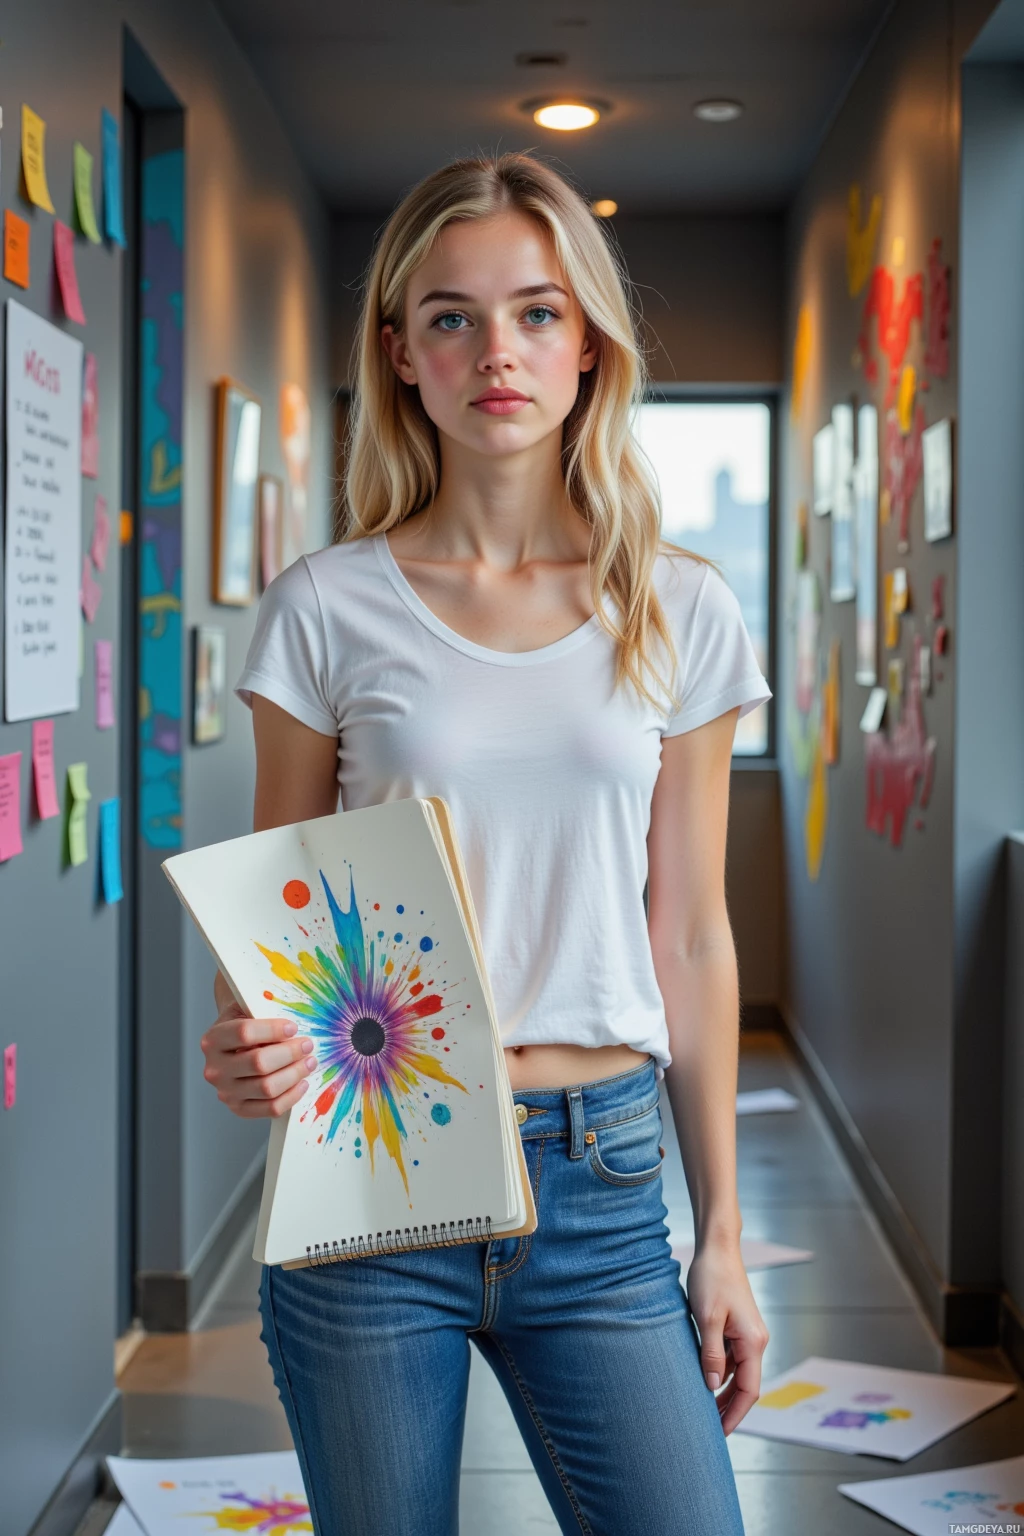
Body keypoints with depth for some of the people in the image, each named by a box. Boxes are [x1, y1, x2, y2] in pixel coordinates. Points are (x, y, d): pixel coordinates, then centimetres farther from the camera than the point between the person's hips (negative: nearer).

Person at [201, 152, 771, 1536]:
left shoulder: (680, 614, 3)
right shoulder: (328, 608, -2)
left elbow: (691, 938, 6)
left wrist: (722, 1234, 7)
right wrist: (243, 1037, -18)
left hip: (599, 1174, 1)